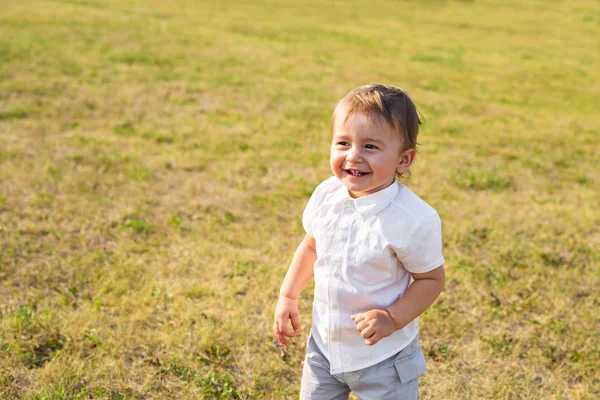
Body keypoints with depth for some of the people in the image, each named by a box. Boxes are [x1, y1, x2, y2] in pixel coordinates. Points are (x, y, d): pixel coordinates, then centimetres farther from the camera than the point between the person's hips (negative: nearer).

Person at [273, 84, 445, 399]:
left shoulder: (414, 219, -26)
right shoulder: (326, 195, -11)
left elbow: (432, 279, -14)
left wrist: (393, 318, -26)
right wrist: (287, 296, 7)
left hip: (383, 358, -4)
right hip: (324, 344, 5)